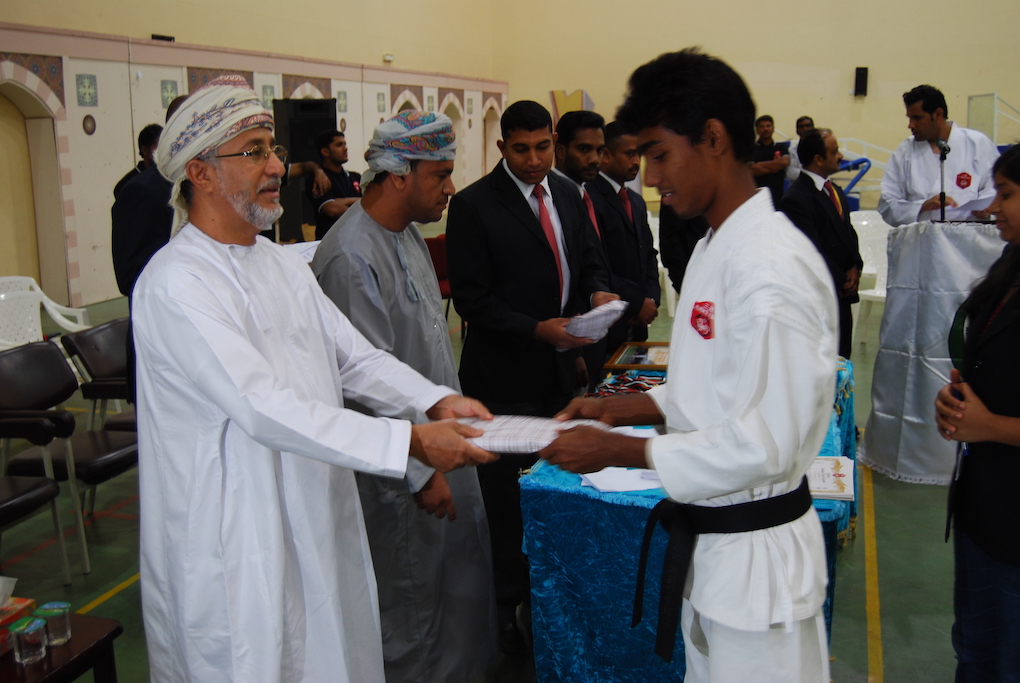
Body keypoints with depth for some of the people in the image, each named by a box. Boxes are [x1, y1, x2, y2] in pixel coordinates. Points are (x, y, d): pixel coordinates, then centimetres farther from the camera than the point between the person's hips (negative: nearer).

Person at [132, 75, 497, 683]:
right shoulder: (176, 284, -19)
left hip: (319, 521, 8)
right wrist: (411, 442, -29)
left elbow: (356, 358, 7)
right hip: (237, 543, -8)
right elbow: (264, 409, -27)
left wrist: (437, 401, -10)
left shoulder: (285, 265, 10)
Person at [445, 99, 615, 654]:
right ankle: (507, 607, 23)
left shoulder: (568, 195, 9)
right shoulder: (473, 205, -11)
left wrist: (598, 291, -4)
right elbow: (472, 299, -13)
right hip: (507, 378, -5)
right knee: (507, 498, 7)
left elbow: (586, 259, 19)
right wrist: (538, 330, -22)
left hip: (563, 368, 6)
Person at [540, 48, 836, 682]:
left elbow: (763, 446, -26)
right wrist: (623, 408, 3)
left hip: (757, 552, -9)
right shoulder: (715, 246, 8)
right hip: (708, 537, 9)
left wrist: (619, 451, -20)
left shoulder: (773, 267, -25)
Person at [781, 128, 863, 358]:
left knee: (842, 358, 13)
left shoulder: (836, 191, 15)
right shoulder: (797, 199, -16)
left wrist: (855, 267, 2)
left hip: (842, 294, 9)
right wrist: (841, 282, -10)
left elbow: (849, 233, 20)